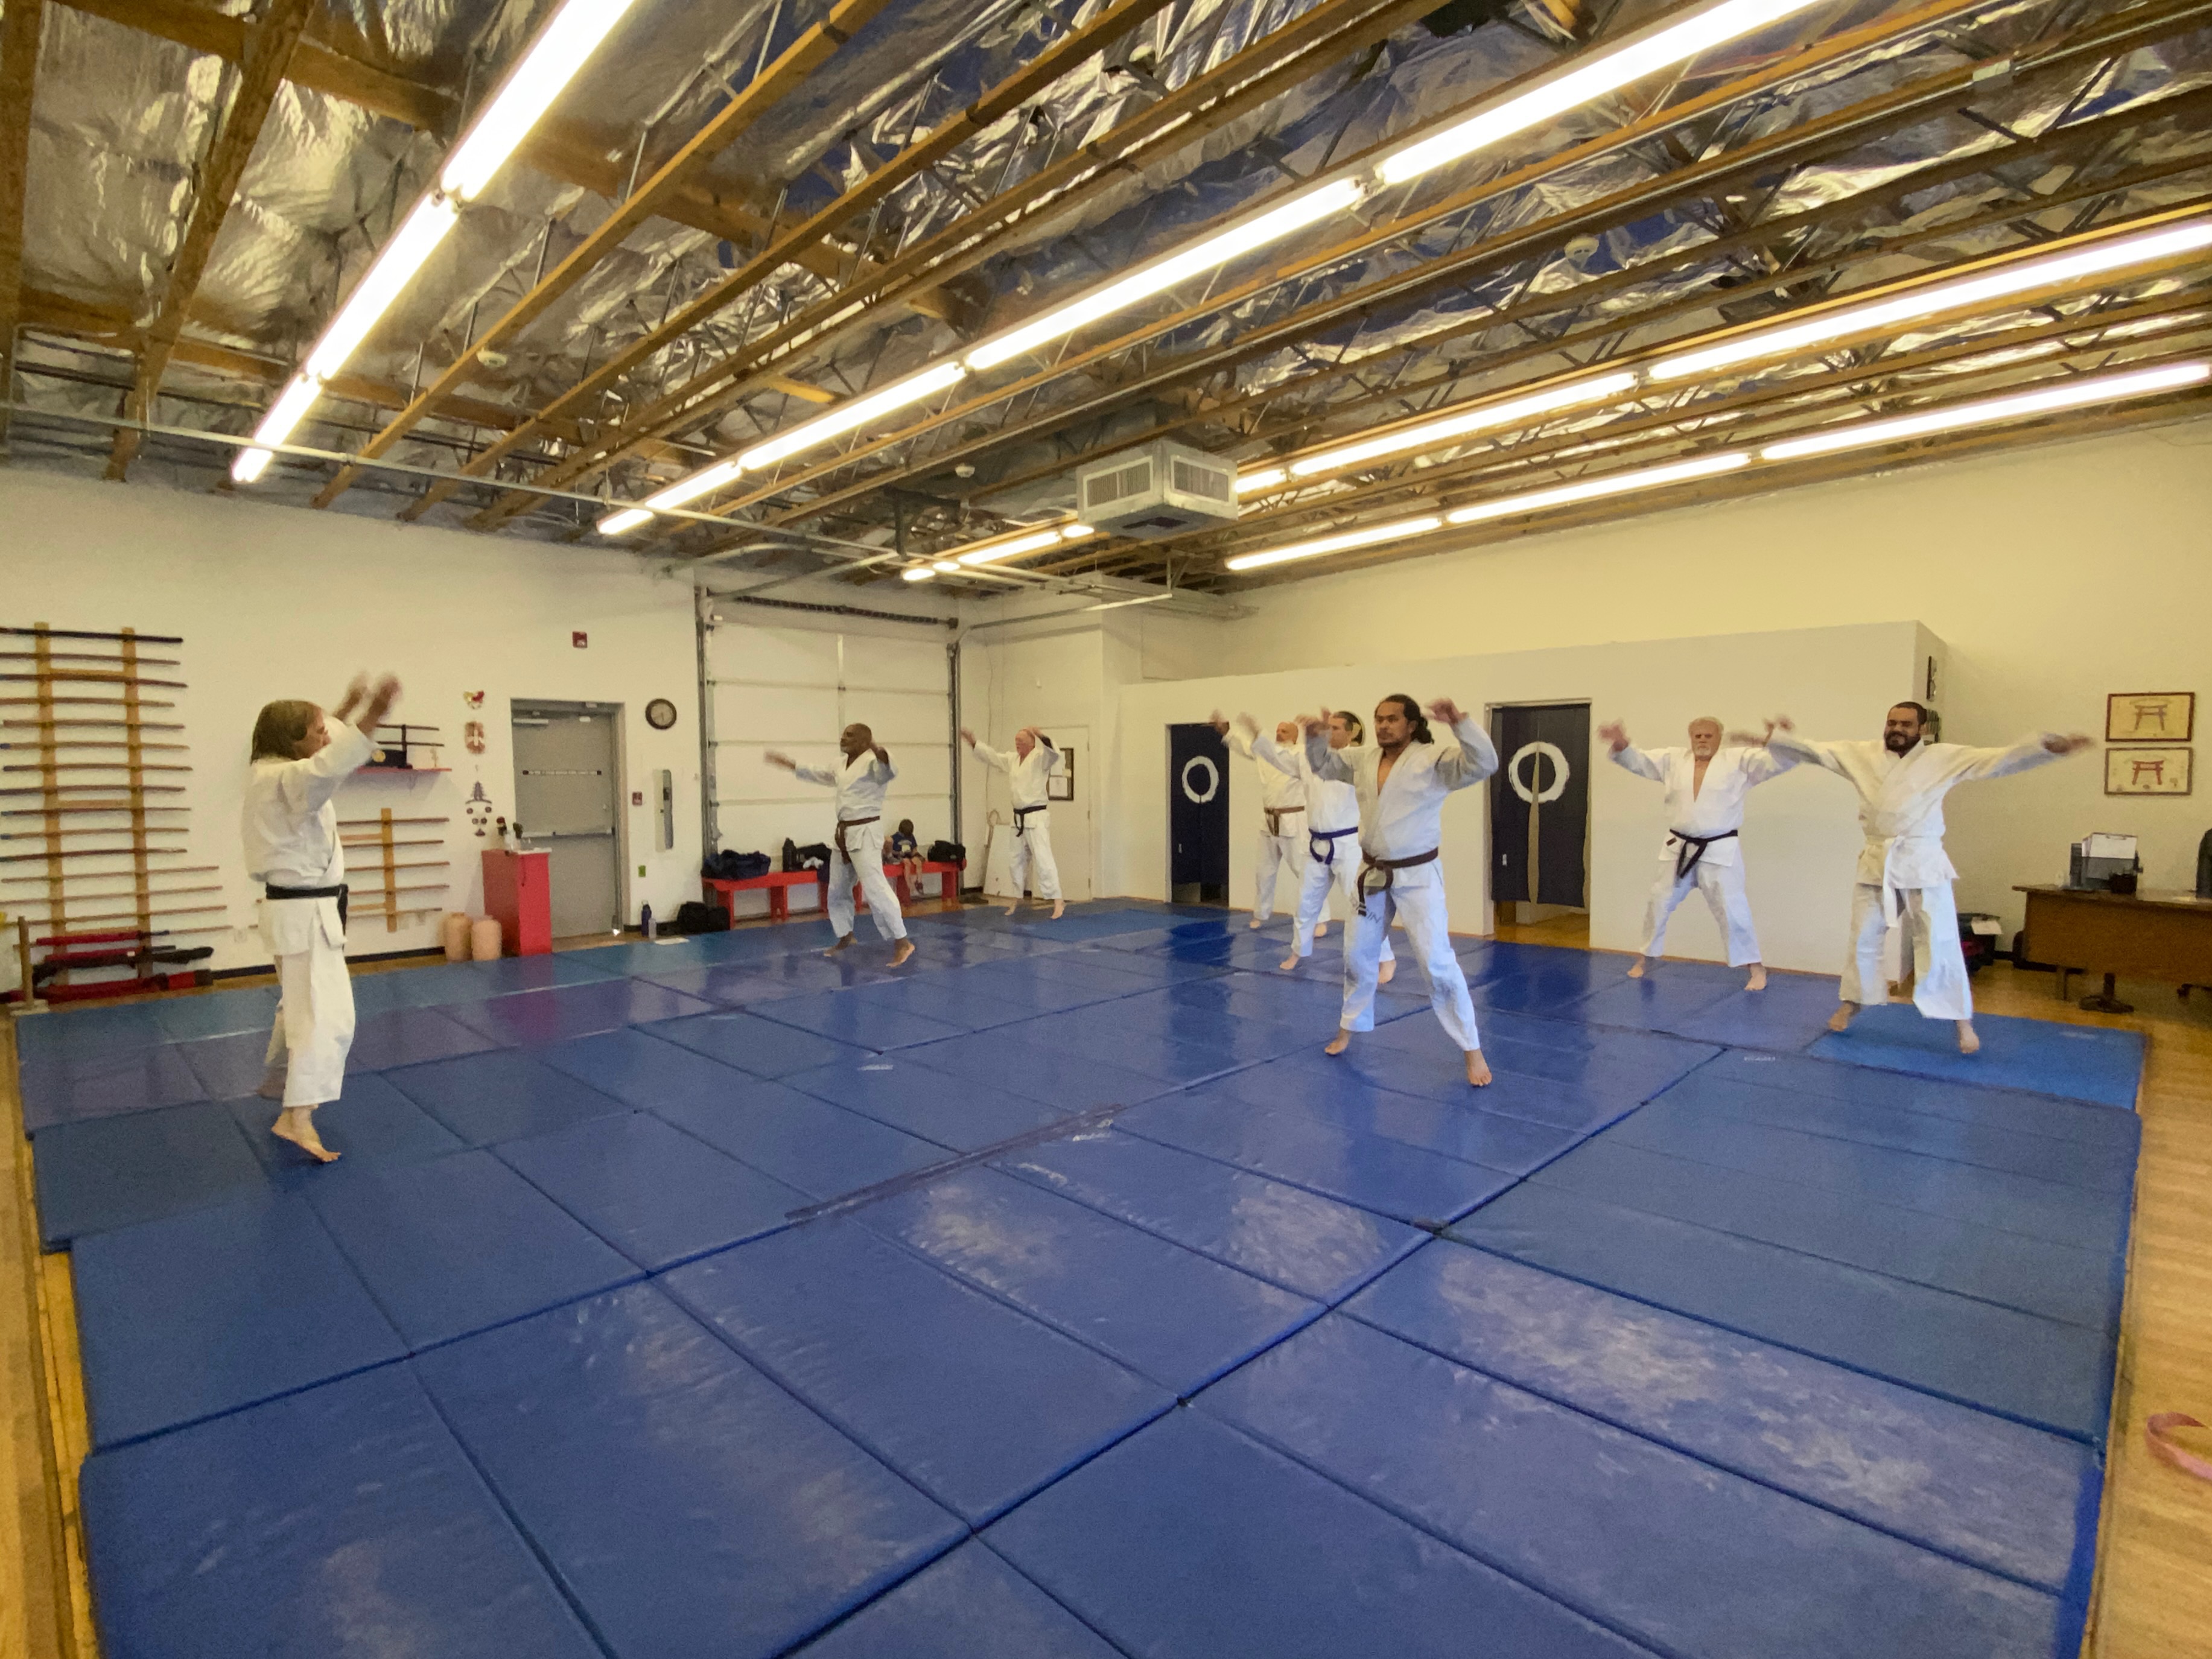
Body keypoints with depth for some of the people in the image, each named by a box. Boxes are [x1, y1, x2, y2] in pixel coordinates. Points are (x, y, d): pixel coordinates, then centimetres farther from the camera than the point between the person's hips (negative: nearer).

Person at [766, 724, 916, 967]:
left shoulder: (872, 762, -14)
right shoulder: (842, 767, 14)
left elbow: (889, 771, -37)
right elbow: (815, 774, 30)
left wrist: (880, 753, -57)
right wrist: (786, 763, 33)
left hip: (865, 834, -10)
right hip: (844, 834, 10)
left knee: (875, 889, -17)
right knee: (837, 891, 19)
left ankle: (902, 943, -12)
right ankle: (845, 938, 36)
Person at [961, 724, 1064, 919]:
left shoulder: (1040, 758, -12)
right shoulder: (1012, 759, 11)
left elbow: (1053, 753, -33)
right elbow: (991, 755, 23)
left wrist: (1042, 737, -47)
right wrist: (973, 743, 18)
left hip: (1036, 817, -8)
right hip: (1019, 817, 8)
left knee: (1043, 859, -14)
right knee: (1016, 860, 17)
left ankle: (1058, 902, -13)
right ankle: (1017, 898, 33)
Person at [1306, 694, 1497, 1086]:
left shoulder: (1434, 759, -13)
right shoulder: (1363, 760, 4)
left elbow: (1484, 763, -26)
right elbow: (1323, 764, 16)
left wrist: (1460, 722, -38)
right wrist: (1317, 737, -4)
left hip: (1417, 876, -6)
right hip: (1373, 874, 6)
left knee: (1438, 963, -8)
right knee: (1357, 955, 17)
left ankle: (1473, 1051, 5)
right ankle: (1348, 1029, 36)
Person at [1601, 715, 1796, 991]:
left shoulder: (1739, 760, -4)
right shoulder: (1673, 760, 4)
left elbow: (1778, 762, -13)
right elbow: (1637, 760, 1)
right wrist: (1621, 744, -20)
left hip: (1719, 851, -3)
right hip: (1678, 849, 3)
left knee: (1732, 910, -3)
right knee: (1659, 904, 11)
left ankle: (1756, 968, 12)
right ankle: (1646, 957, 27)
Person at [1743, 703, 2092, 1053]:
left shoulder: (1945, 757, -2)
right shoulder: (1862, 754, 3)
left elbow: (2001, 760, -10)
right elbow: (1814, 750, 4)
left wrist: (2051, 746, -24)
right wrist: (1772, 738, -5)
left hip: (1923, 864, -2)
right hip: (1876, 863, 2)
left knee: (1940, 944, 1)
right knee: (1863, 939, 14)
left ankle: (1964, 1023, 15)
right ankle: (1851, 1005, 31)